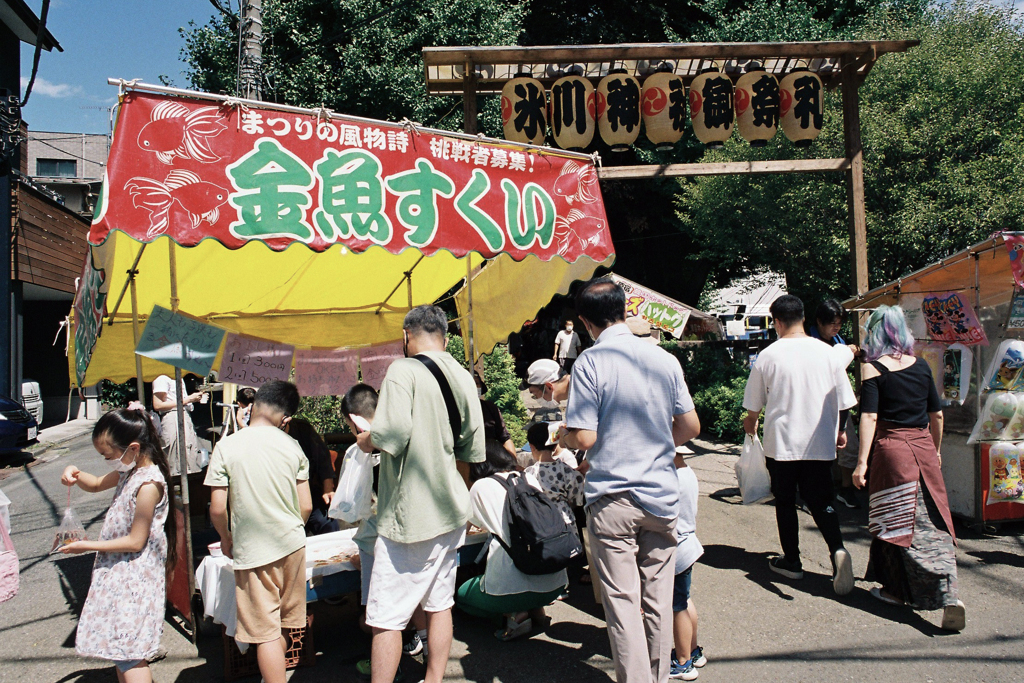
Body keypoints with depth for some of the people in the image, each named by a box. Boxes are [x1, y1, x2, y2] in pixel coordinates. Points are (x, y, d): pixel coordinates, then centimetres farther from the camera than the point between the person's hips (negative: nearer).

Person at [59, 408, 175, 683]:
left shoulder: (148, 485, -24)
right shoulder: (130, 470, 3)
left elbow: (135, 542, -21)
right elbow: (96, 484, 23)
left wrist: (88, 546, -13)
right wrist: (76, 474, 1)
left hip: (134, 576, -9)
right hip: (119, 571, 9)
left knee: (126, 650, -5)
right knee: (120, 647, 18)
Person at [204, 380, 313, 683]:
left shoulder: (227, 447, -11)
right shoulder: (292, 446, -4)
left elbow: (217, 509, -12)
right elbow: (306, 506, -1)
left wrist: (225, 539, 8)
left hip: (252, 552, -3)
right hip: (292, 545, 4)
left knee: (265, 632, 5)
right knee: (283, 623, 21)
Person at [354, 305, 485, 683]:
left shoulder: (403, 370, -12)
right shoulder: (464, 377, 7)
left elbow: (390, 435, -23)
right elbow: (473, 449, 10)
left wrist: (364, 440, -3)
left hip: (410, 511, -7)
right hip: (451, 509, 7)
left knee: (386, 616, 0)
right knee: (440, 603, 16)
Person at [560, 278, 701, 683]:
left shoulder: (589, 362, -11)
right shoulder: (664, 359, 3)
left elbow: (584, 438, -15)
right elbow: (690, 427, 8)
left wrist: (563, 438, 6)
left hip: (612, 500, -5)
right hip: (662, 496, 5)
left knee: (623, 604, 3)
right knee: (658, 601, 14)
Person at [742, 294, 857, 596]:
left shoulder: (768, 355, -8)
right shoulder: (828, 352, -3)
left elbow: (754, 404, 3)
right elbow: (842, 400, 4)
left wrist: (751, 422, 24)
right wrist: (840, 430, 21)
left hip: (780, 443, -2)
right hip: (820, 443, 2)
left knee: (785, 501, 13)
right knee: (820, 500, 11)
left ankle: (791, 561, 20)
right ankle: (838, 549, -12)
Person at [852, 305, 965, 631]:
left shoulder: (873, 368, -7)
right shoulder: (921, 365, 8)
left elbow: (870, 417, -15)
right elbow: (937, 415, 13)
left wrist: (862, 462, -15)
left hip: (890, 448, -4)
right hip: (923, 447, 4)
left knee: (893, 520, 9)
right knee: (932, 523, 5)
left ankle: (895, 589, 21)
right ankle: (948, 594, -7)